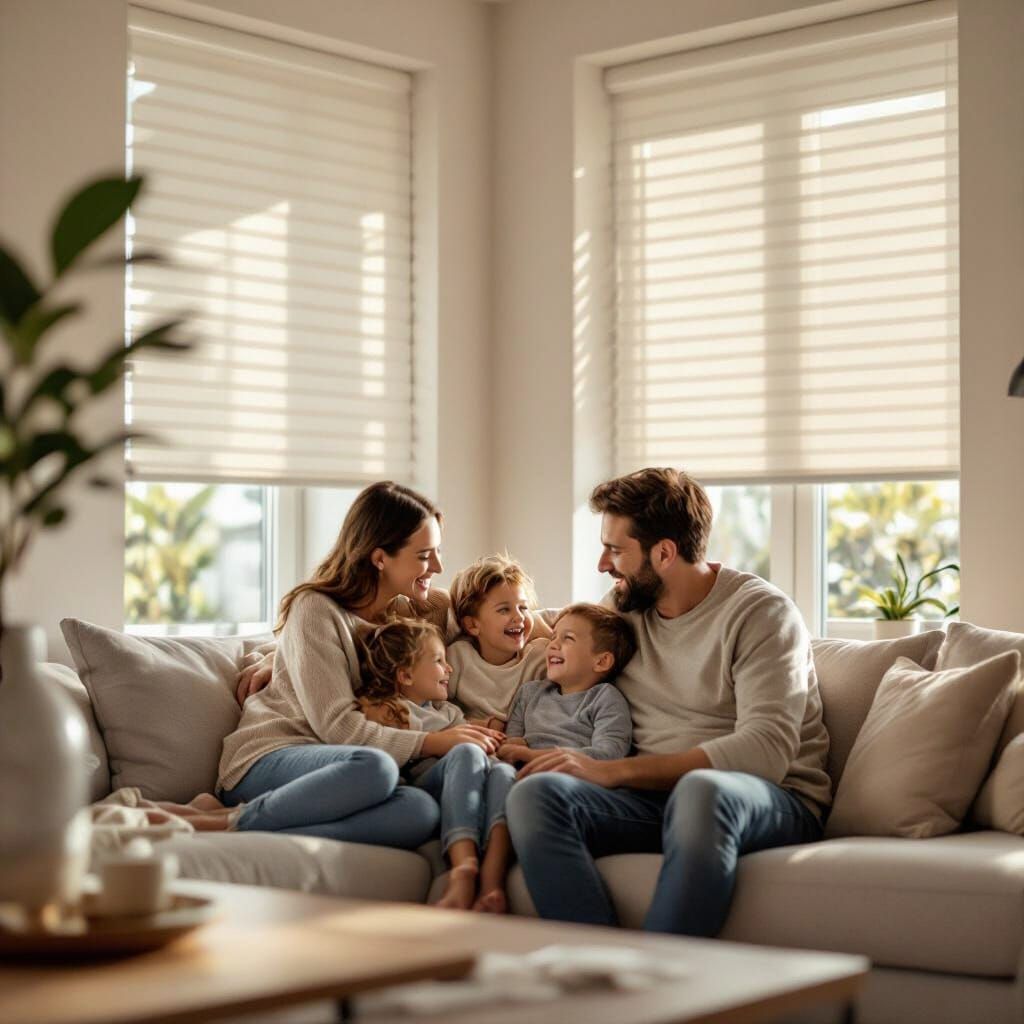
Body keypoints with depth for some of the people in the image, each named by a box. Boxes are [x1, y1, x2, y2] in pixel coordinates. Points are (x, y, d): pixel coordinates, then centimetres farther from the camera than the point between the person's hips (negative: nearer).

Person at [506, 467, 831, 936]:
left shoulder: (760, 611, -4)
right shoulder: (622, 609, 17)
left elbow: (766, 749, -19)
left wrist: (613, 771, -23)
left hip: (768, 800, -5)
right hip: (654, 794, 5)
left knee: (702, 790, -42)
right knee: (535, 793, -26)